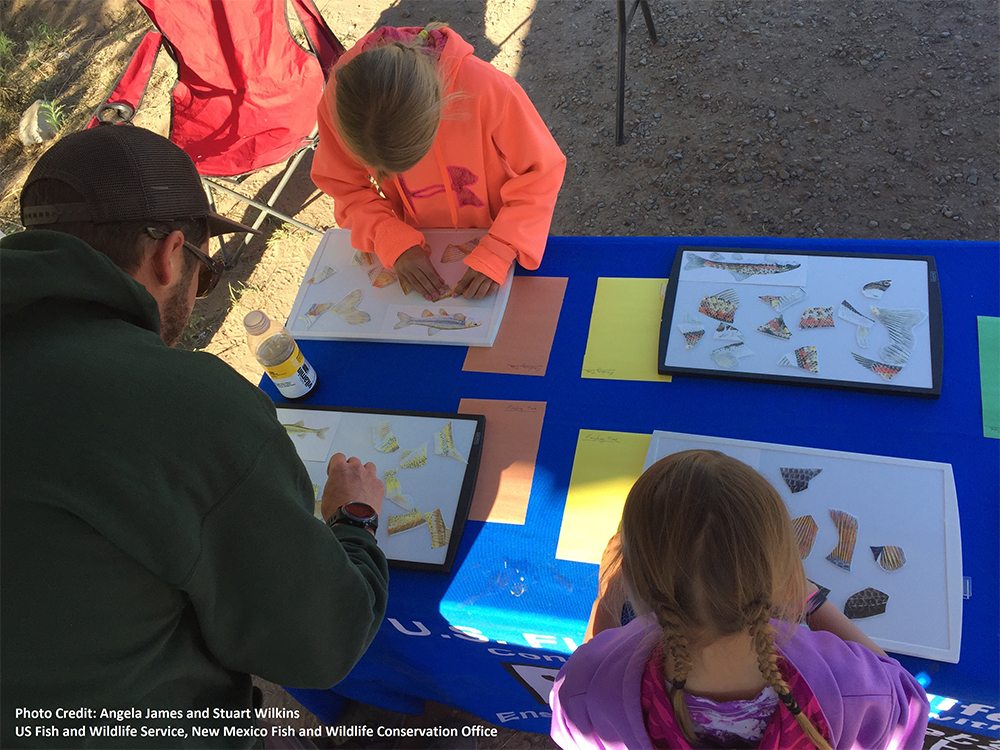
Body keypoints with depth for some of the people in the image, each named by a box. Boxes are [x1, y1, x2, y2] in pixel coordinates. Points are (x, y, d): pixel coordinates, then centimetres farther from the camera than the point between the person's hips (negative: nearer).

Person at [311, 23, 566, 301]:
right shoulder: (341, 99, -27)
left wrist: (496, 254, -31)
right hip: (418, 247, 3)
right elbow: (345, 187, -12)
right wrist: (395, 243, -27)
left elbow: (541, 172, -23)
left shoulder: (487, 88, -34)